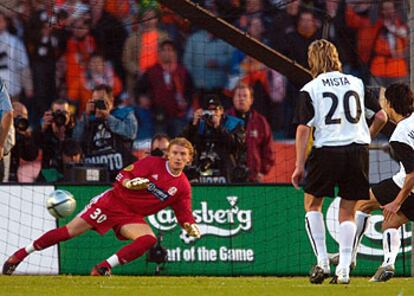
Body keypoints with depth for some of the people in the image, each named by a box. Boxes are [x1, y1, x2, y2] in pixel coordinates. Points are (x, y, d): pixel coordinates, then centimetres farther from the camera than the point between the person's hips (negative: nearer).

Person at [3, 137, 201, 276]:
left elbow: (184, 215, 3)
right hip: (113, 201, -3)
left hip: (132, 216, 3)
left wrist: (191, 227, -18)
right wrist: (129, 183, -31)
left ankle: (103, 268, -23)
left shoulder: (183, 187, 0)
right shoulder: (153, 163, -8)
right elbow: (123, 175, -9)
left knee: (149, 239, -28)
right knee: (68, 232, -6)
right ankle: (20, 254, 8)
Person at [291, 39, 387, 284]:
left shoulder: (310, 89, 1)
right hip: (358, 150, 3)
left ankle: (322, 262, 6)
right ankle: (344, 269, 0)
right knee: (348, 211, 9)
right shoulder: (357, 83, 10)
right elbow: (381, 116, 9)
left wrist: (300, 166, -5)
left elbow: (304, 128, -6)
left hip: (327, 150, -3)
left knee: (312, 203, 15)